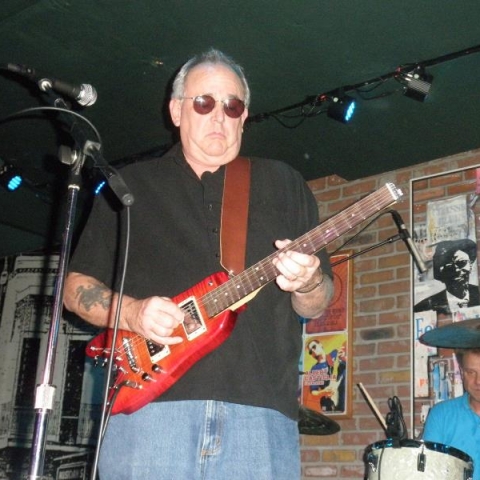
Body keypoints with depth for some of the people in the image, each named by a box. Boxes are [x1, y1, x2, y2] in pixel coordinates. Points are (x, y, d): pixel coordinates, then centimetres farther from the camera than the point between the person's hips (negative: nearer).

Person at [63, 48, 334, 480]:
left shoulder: (284, 184, 16)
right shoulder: (131, 185, 15)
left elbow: (317, 306, 14)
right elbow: (77, 285, 13)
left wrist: (307, 283, -10)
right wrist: (131, 312, -7)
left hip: (261, 411, 1)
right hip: (148, 403, 0)